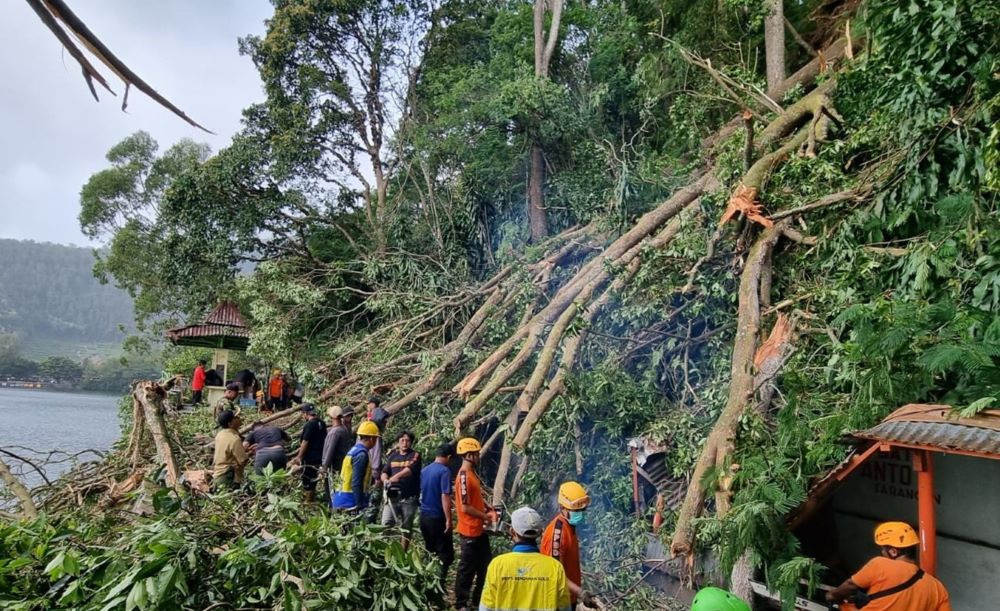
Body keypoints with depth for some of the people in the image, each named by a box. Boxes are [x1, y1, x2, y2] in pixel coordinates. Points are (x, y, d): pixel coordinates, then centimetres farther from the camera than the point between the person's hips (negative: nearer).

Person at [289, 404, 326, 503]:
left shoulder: (309, 425, -19)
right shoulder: (322, 423, 7)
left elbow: (305, 443, -19)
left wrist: (299, 457, -11)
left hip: (310, 458, -9)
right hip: (319, 457, 9)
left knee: (307, 480, 3)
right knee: (313, 479, 20)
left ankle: (307, 500, 10)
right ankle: (312, 498, 29)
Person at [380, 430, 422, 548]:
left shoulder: (415, 455, 0)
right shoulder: (393, 455, 13)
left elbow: (410, 469, -18)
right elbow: (384, 472, 9)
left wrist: (396, 476, -33)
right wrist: (385, 480, -14)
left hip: (409, 497, -3)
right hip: (392, 495, 3)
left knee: (406, 528, 5)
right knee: (386, 524, -10)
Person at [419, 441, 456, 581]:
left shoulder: (425, 470, 9)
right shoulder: (445, 471, -15)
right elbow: (445, 497, -20)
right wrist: (448, 519, -17)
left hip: (424, 516, 8)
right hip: (437, 518, -8)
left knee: (430, 552, 19)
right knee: (446, 555, -2)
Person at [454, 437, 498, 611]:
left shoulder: (473, 473, 8)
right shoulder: (464, 476, -22)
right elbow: (465, 507, -24)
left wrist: (489, 509, 4)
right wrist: (485, 516, -12)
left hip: (480, 530, 10)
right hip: (469, 532, -10)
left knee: (486, 566, 19)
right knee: (467, 569, 5)